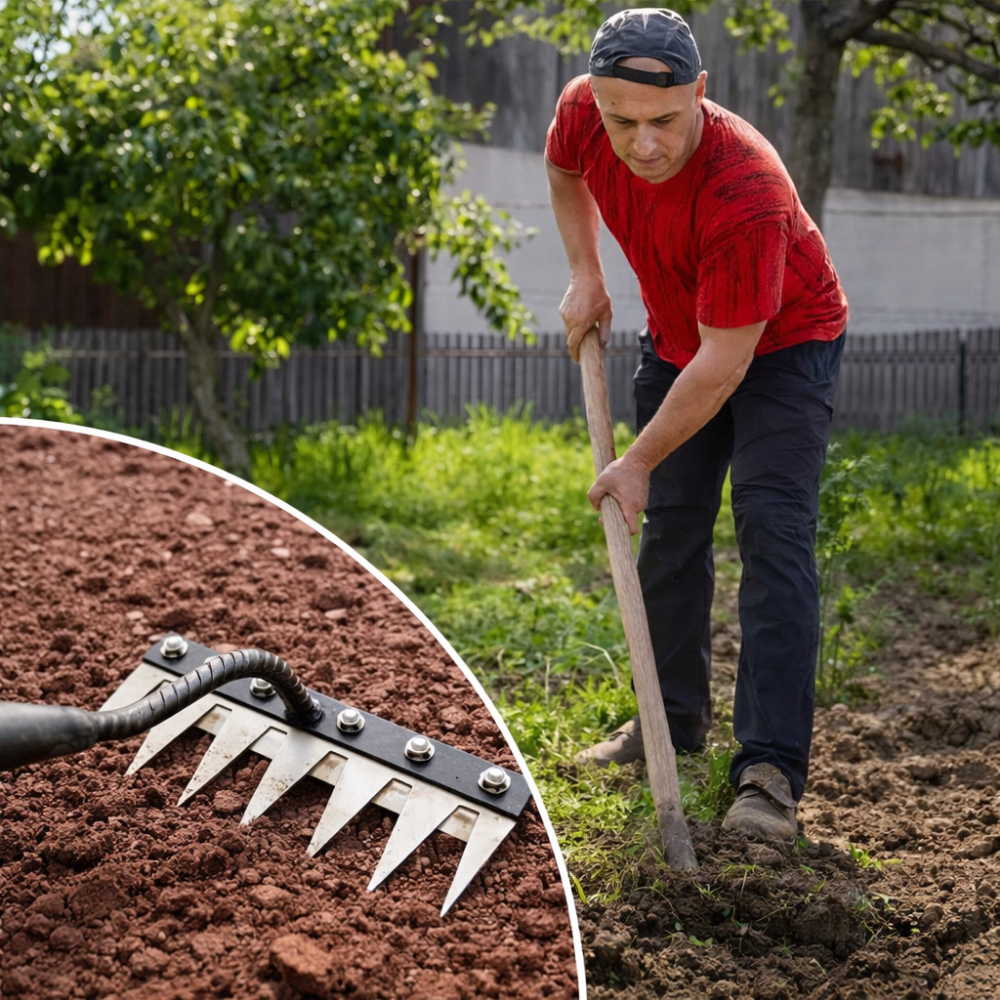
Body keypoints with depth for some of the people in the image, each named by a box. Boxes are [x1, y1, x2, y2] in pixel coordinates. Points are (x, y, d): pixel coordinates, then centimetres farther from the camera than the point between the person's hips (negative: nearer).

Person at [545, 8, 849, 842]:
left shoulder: (746, 193, -41)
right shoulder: (583, 114, -23)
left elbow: (725, 362, -34)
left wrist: (640, 462, -25)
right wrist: (585, 273, -4)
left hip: (783, 344, -6)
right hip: (675, 340, 7)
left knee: (773, 536, -17)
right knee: (670, 530, 11)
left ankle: (771, 770, -18)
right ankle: (675, 721, 26)